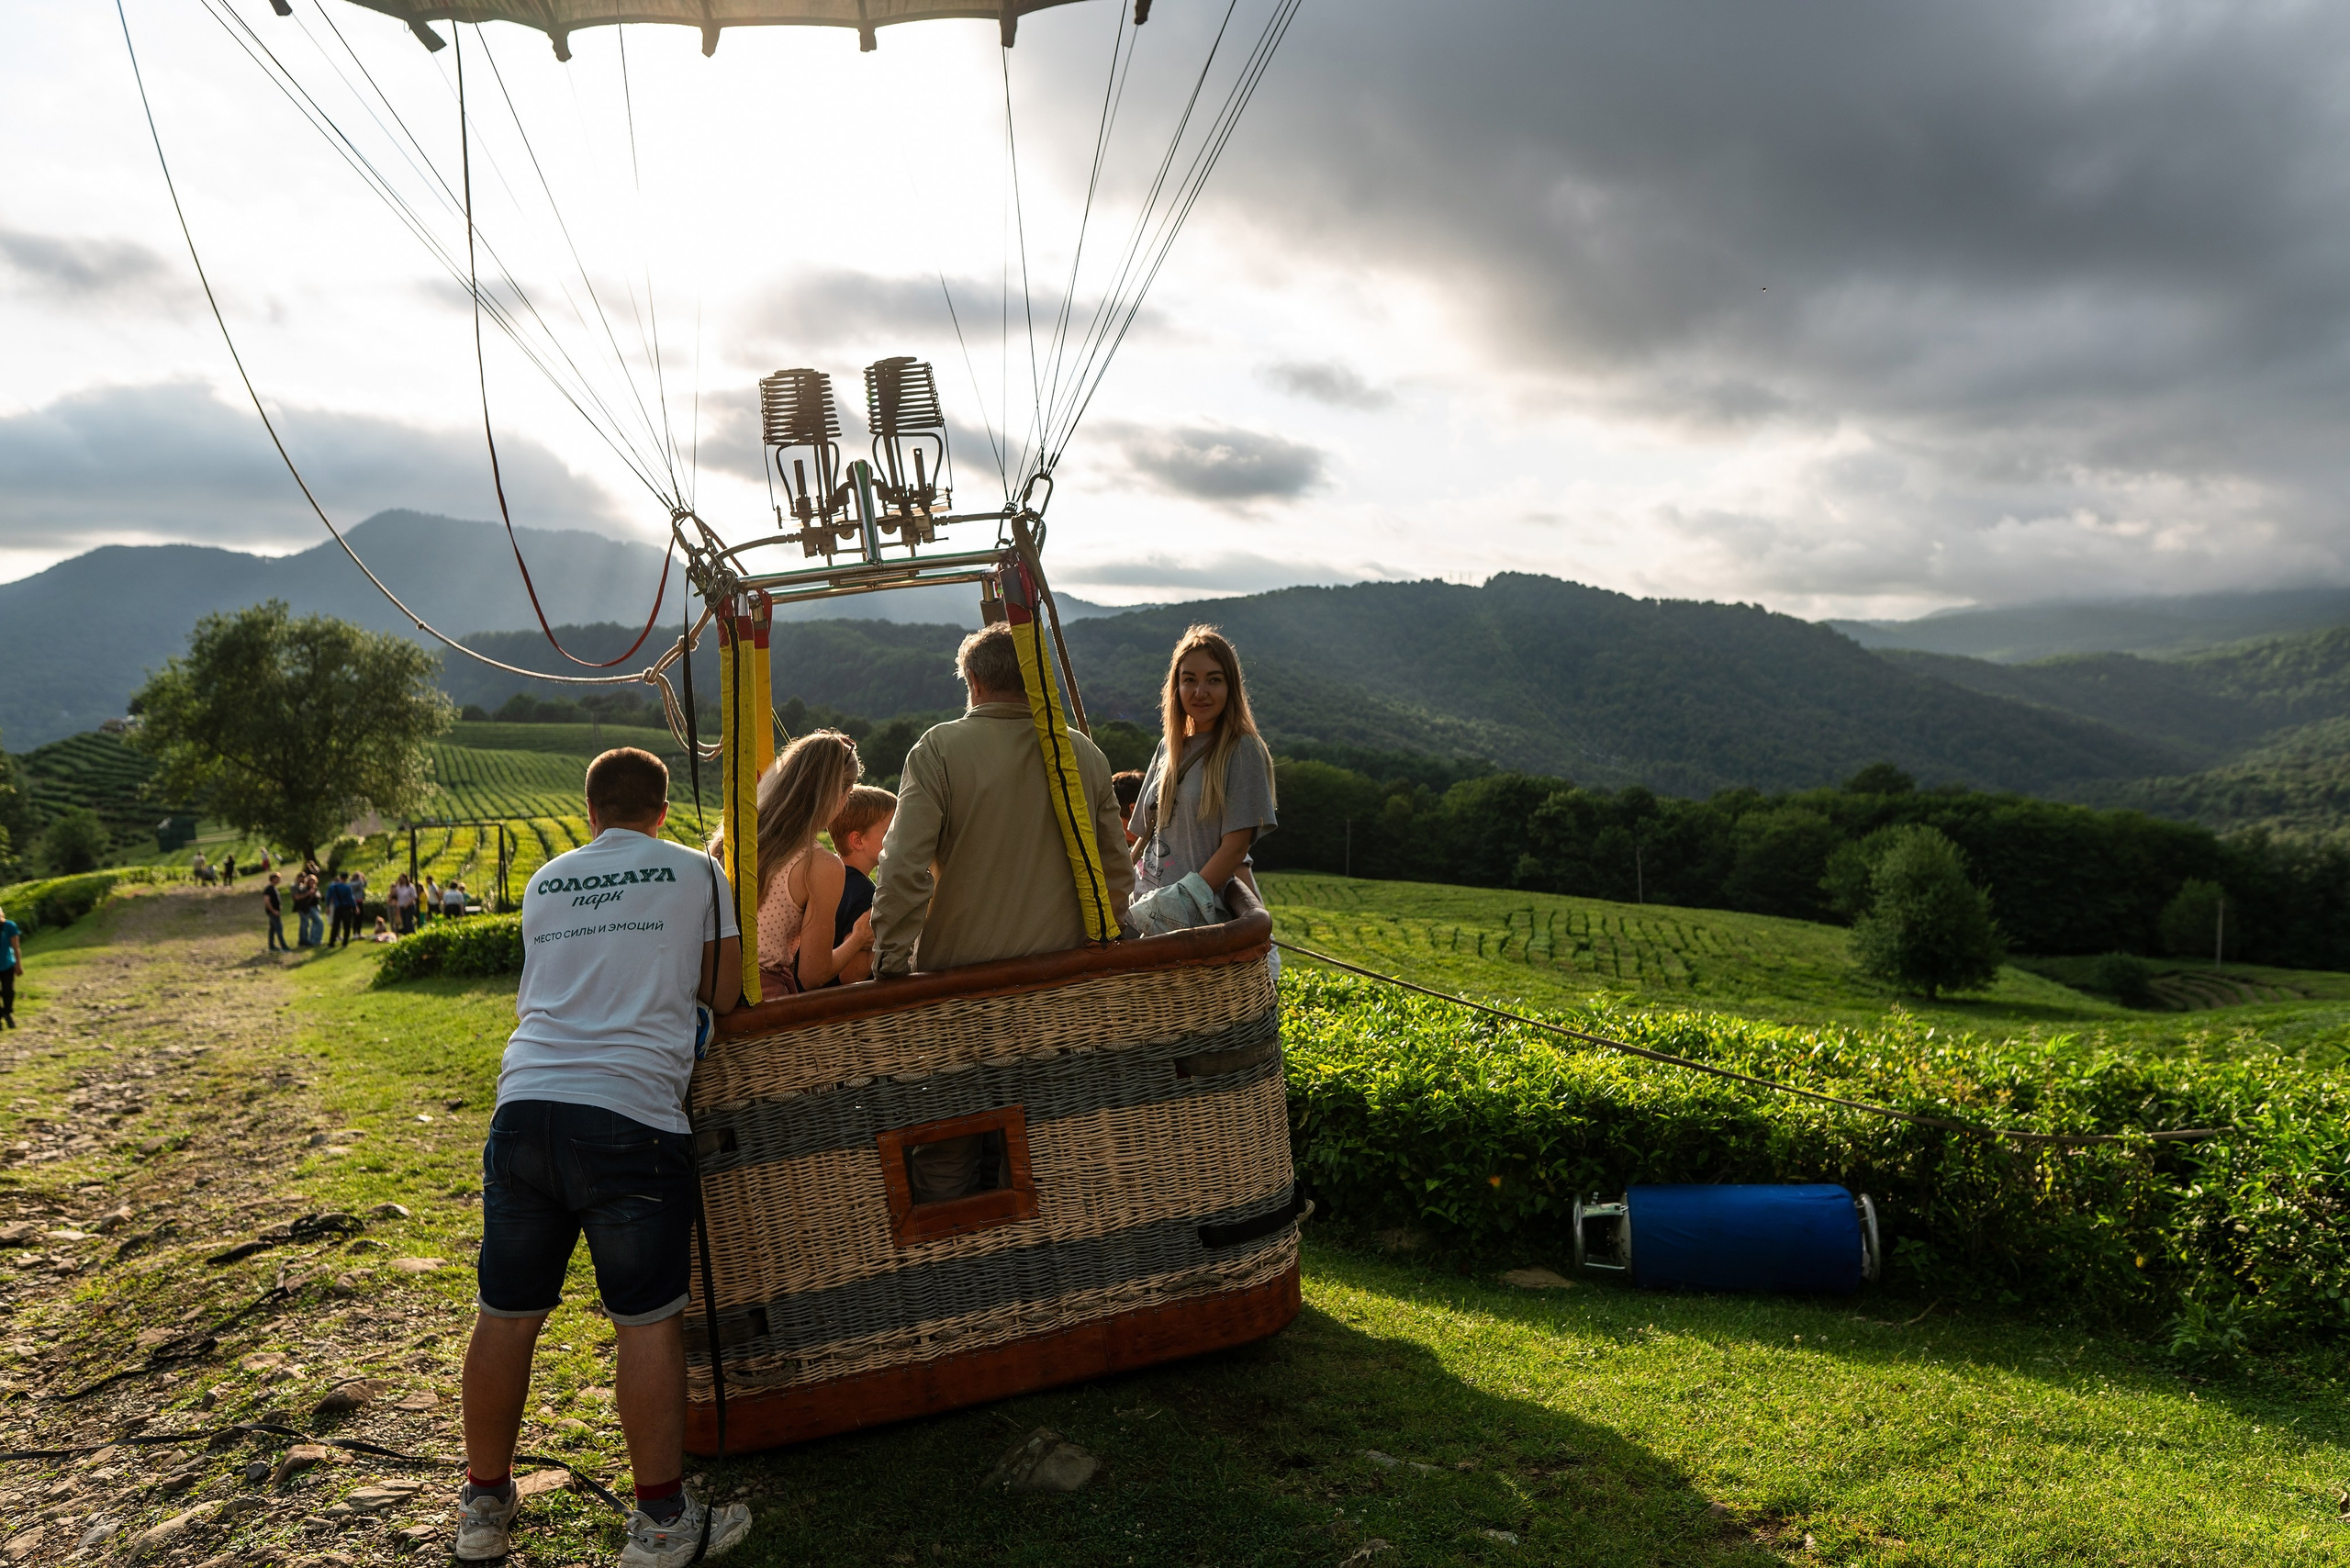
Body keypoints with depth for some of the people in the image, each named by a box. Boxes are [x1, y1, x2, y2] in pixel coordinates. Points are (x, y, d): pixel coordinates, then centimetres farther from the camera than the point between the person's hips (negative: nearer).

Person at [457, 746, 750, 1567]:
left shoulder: (544, 881, 19)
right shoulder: (696, 871, 7)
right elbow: (724, 995, 9)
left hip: (525, 1103, 5)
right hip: (630, 1112, -4)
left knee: (505, 1316, 13)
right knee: (649, 1322, 3)